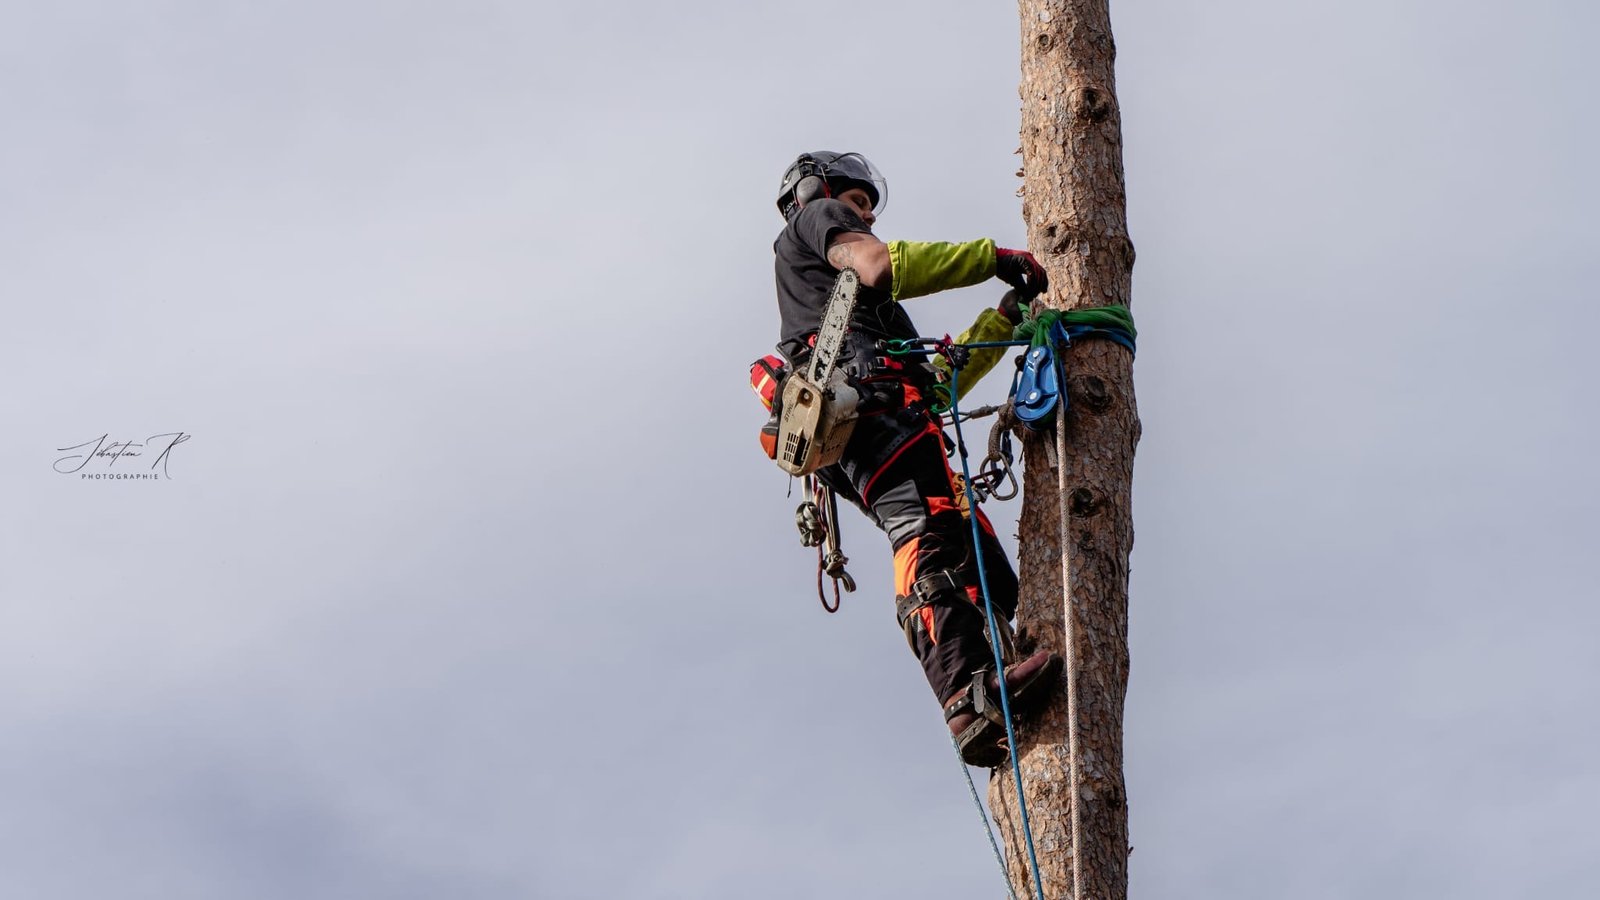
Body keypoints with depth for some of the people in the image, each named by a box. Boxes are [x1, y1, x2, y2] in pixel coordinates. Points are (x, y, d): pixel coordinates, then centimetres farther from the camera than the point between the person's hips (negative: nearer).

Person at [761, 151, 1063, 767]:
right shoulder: (817, 216, 23)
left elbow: (937, 378, 36)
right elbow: (880, 266, -2)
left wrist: (1003, 320, 33)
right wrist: (995, 257, 4)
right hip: (870, 397, -9)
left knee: (985, 573, -6)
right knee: (929, 537, -28)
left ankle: (982, 710, -25)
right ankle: (973, 694, -46)